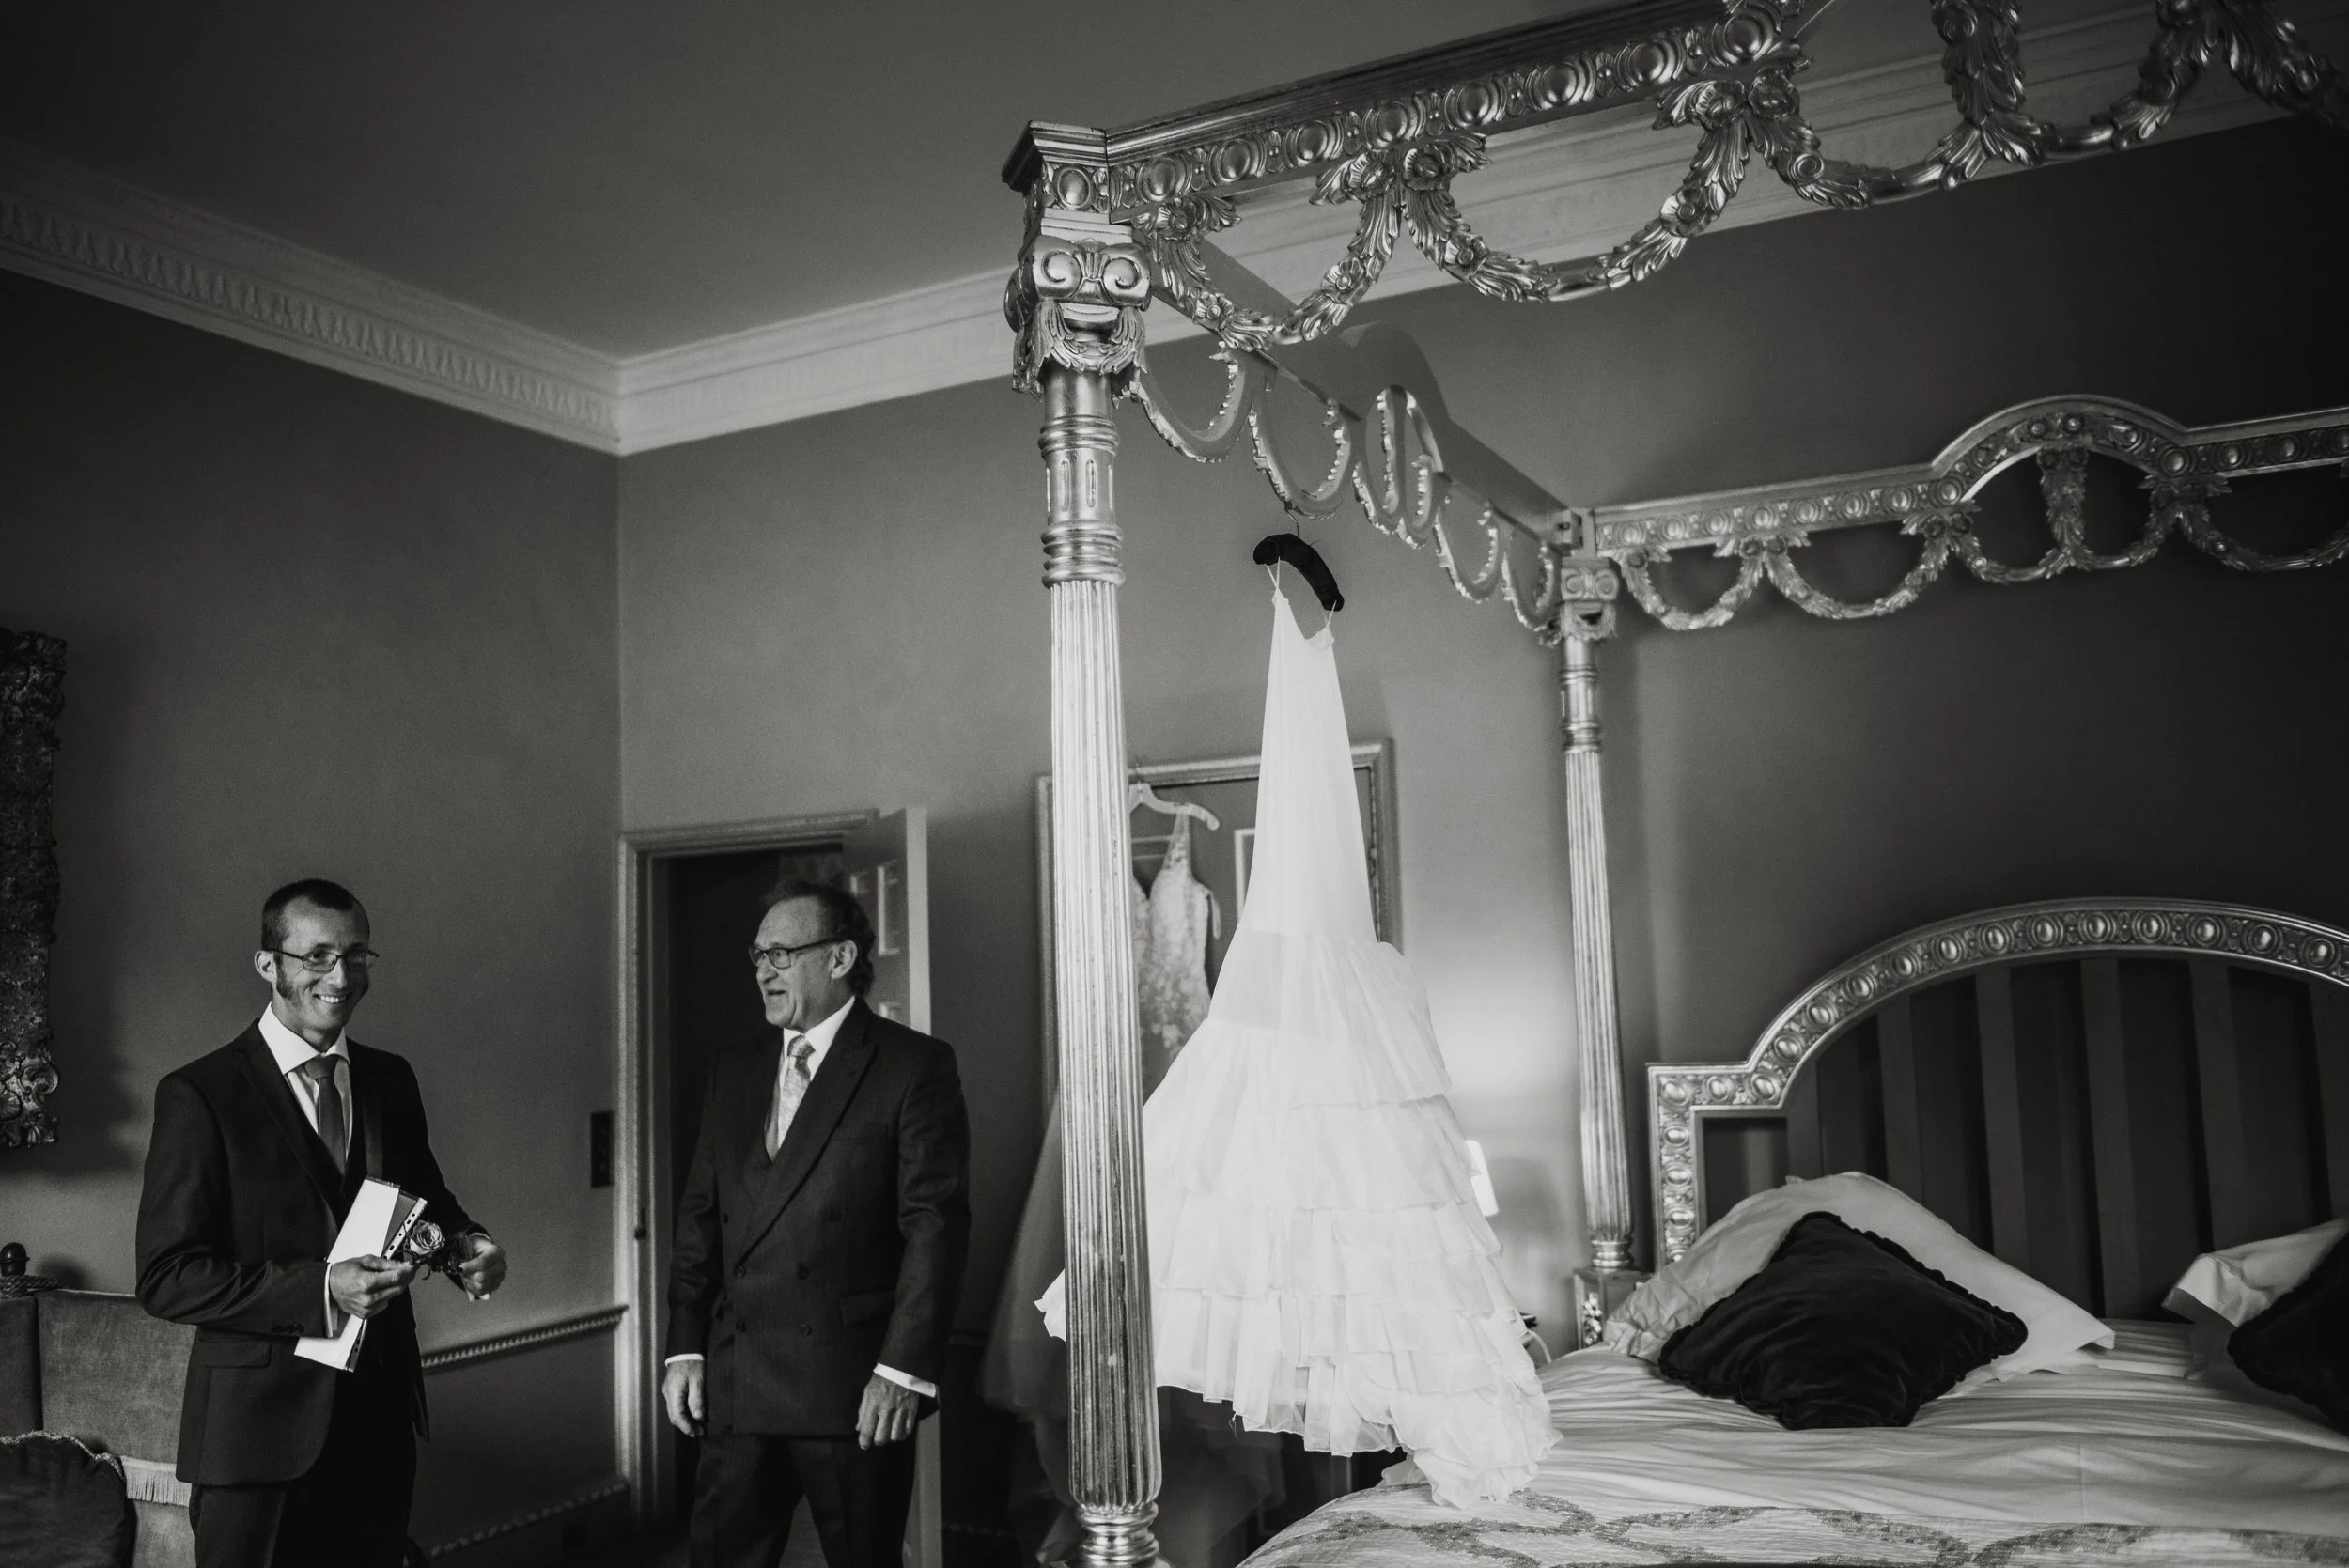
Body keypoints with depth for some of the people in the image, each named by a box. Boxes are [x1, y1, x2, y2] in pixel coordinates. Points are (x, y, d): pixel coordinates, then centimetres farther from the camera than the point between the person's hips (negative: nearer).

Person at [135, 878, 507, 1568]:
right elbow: (165, 1277, -14)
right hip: (262, 1425, -5)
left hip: (383, 1414, 5)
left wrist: (467, 1244, -5)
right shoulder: (200, 1095, -11)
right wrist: (318, 1290, -25)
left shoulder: (390, 1079, 6)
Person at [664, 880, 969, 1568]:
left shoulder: (915, 1065, -5)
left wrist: (904, 1368, -15)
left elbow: (936, 1222, -11)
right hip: (734, 1387, 5)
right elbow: (700, 1217, 12)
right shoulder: (732, 1071, 12)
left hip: (854, 1387, -5)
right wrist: (685, 1348, 5)